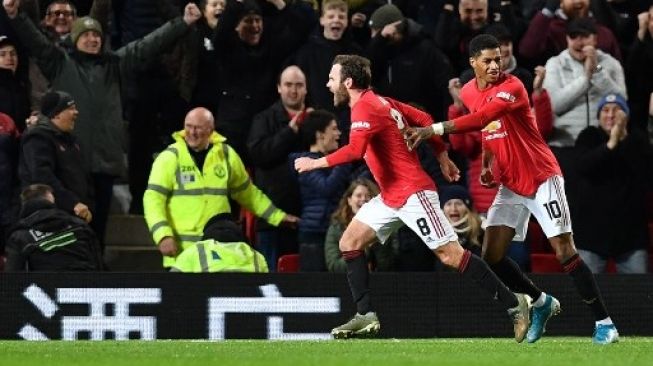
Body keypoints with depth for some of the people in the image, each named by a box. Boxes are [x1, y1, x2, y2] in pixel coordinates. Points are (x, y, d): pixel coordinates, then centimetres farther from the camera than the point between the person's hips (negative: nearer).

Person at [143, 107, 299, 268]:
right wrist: (163, 235, -19)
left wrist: (278, 217, 20)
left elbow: (247, 193, 21)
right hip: (181, 250, -3)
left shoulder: (226, 155, 8)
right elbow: (154, 199, -6)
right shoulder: (169, 157, -2)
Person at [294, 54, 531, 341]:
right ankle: (367, 316, 2)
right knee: (349, 242, 5)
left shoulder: (365, 108, -16)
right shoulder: (380, 101, 13)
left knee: (450, 254, -11)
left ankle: (514, 304, -6)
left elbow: (355, 150, -31)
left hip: (412, 192, -10)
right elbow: (423, 119, 19)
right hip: (391, 196, 10)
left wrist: (316, 163, -23)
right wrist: (443, 157, 23)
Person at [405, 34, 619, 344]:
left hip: (542, 178, -7)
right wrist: (486, 164, 7)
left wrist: (434, 129, -43)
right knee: (492, 255, -3)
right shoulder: (468, 93, 3)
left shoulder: (512, 87, -20)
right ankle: (542, 303, 19)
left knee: (565, 251, -13)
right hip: (510, 185, 7)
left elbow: (482, 118, -37)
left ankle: (603, 322, -6)